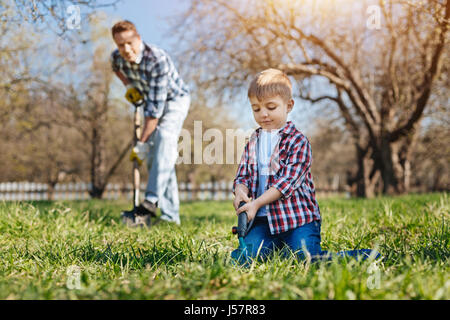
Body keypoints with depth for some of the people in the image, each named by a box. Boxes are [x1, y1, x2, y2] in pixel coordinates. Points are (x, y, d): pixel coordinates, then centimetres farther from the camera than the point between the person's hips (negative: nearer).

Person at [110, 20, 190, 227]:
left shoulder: (157, 60, -35)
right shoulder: (117, 57, -15)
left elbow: (155, 107, -37)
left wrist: (141, 144, -36)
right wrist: (129, 85, -5)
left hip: (174, 99, -6)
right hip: (150, 101, 6)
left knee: (165, 137, -34)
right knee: (153, 155, -3)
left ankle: (151, 201, -44)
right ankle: (171, 215, -1)